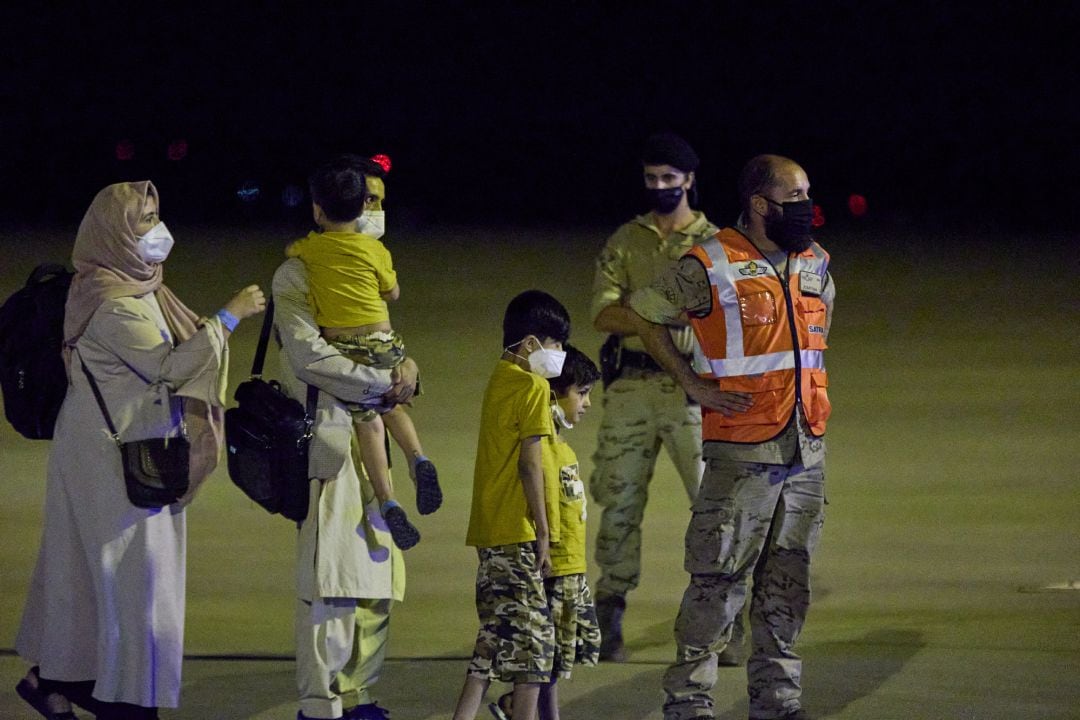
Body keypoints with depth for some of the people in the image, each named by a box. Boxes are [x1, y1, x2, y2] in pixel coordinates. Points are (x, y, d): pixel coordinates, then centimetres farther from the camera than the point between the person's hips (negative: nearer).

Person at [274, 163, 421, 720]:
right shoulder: (298, 274, -7)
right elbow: (309, 355, -18)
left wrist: (405, 367, -3)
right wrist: (382, 384, -16)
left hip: (366, 440, 9)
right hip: (328, 438, -9)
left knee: (376, 572, 9)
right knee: (331, 575, -9)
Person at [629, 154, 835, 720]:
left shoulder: (816, 264, 11)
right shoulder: (709, 268, -9)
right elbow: (645, 314, 2)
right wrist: (693, 384, -3)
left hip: (807, 454, 6)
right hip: (741, 454, -6)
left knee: (787, 585, 10)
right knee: (717, 582, -5)